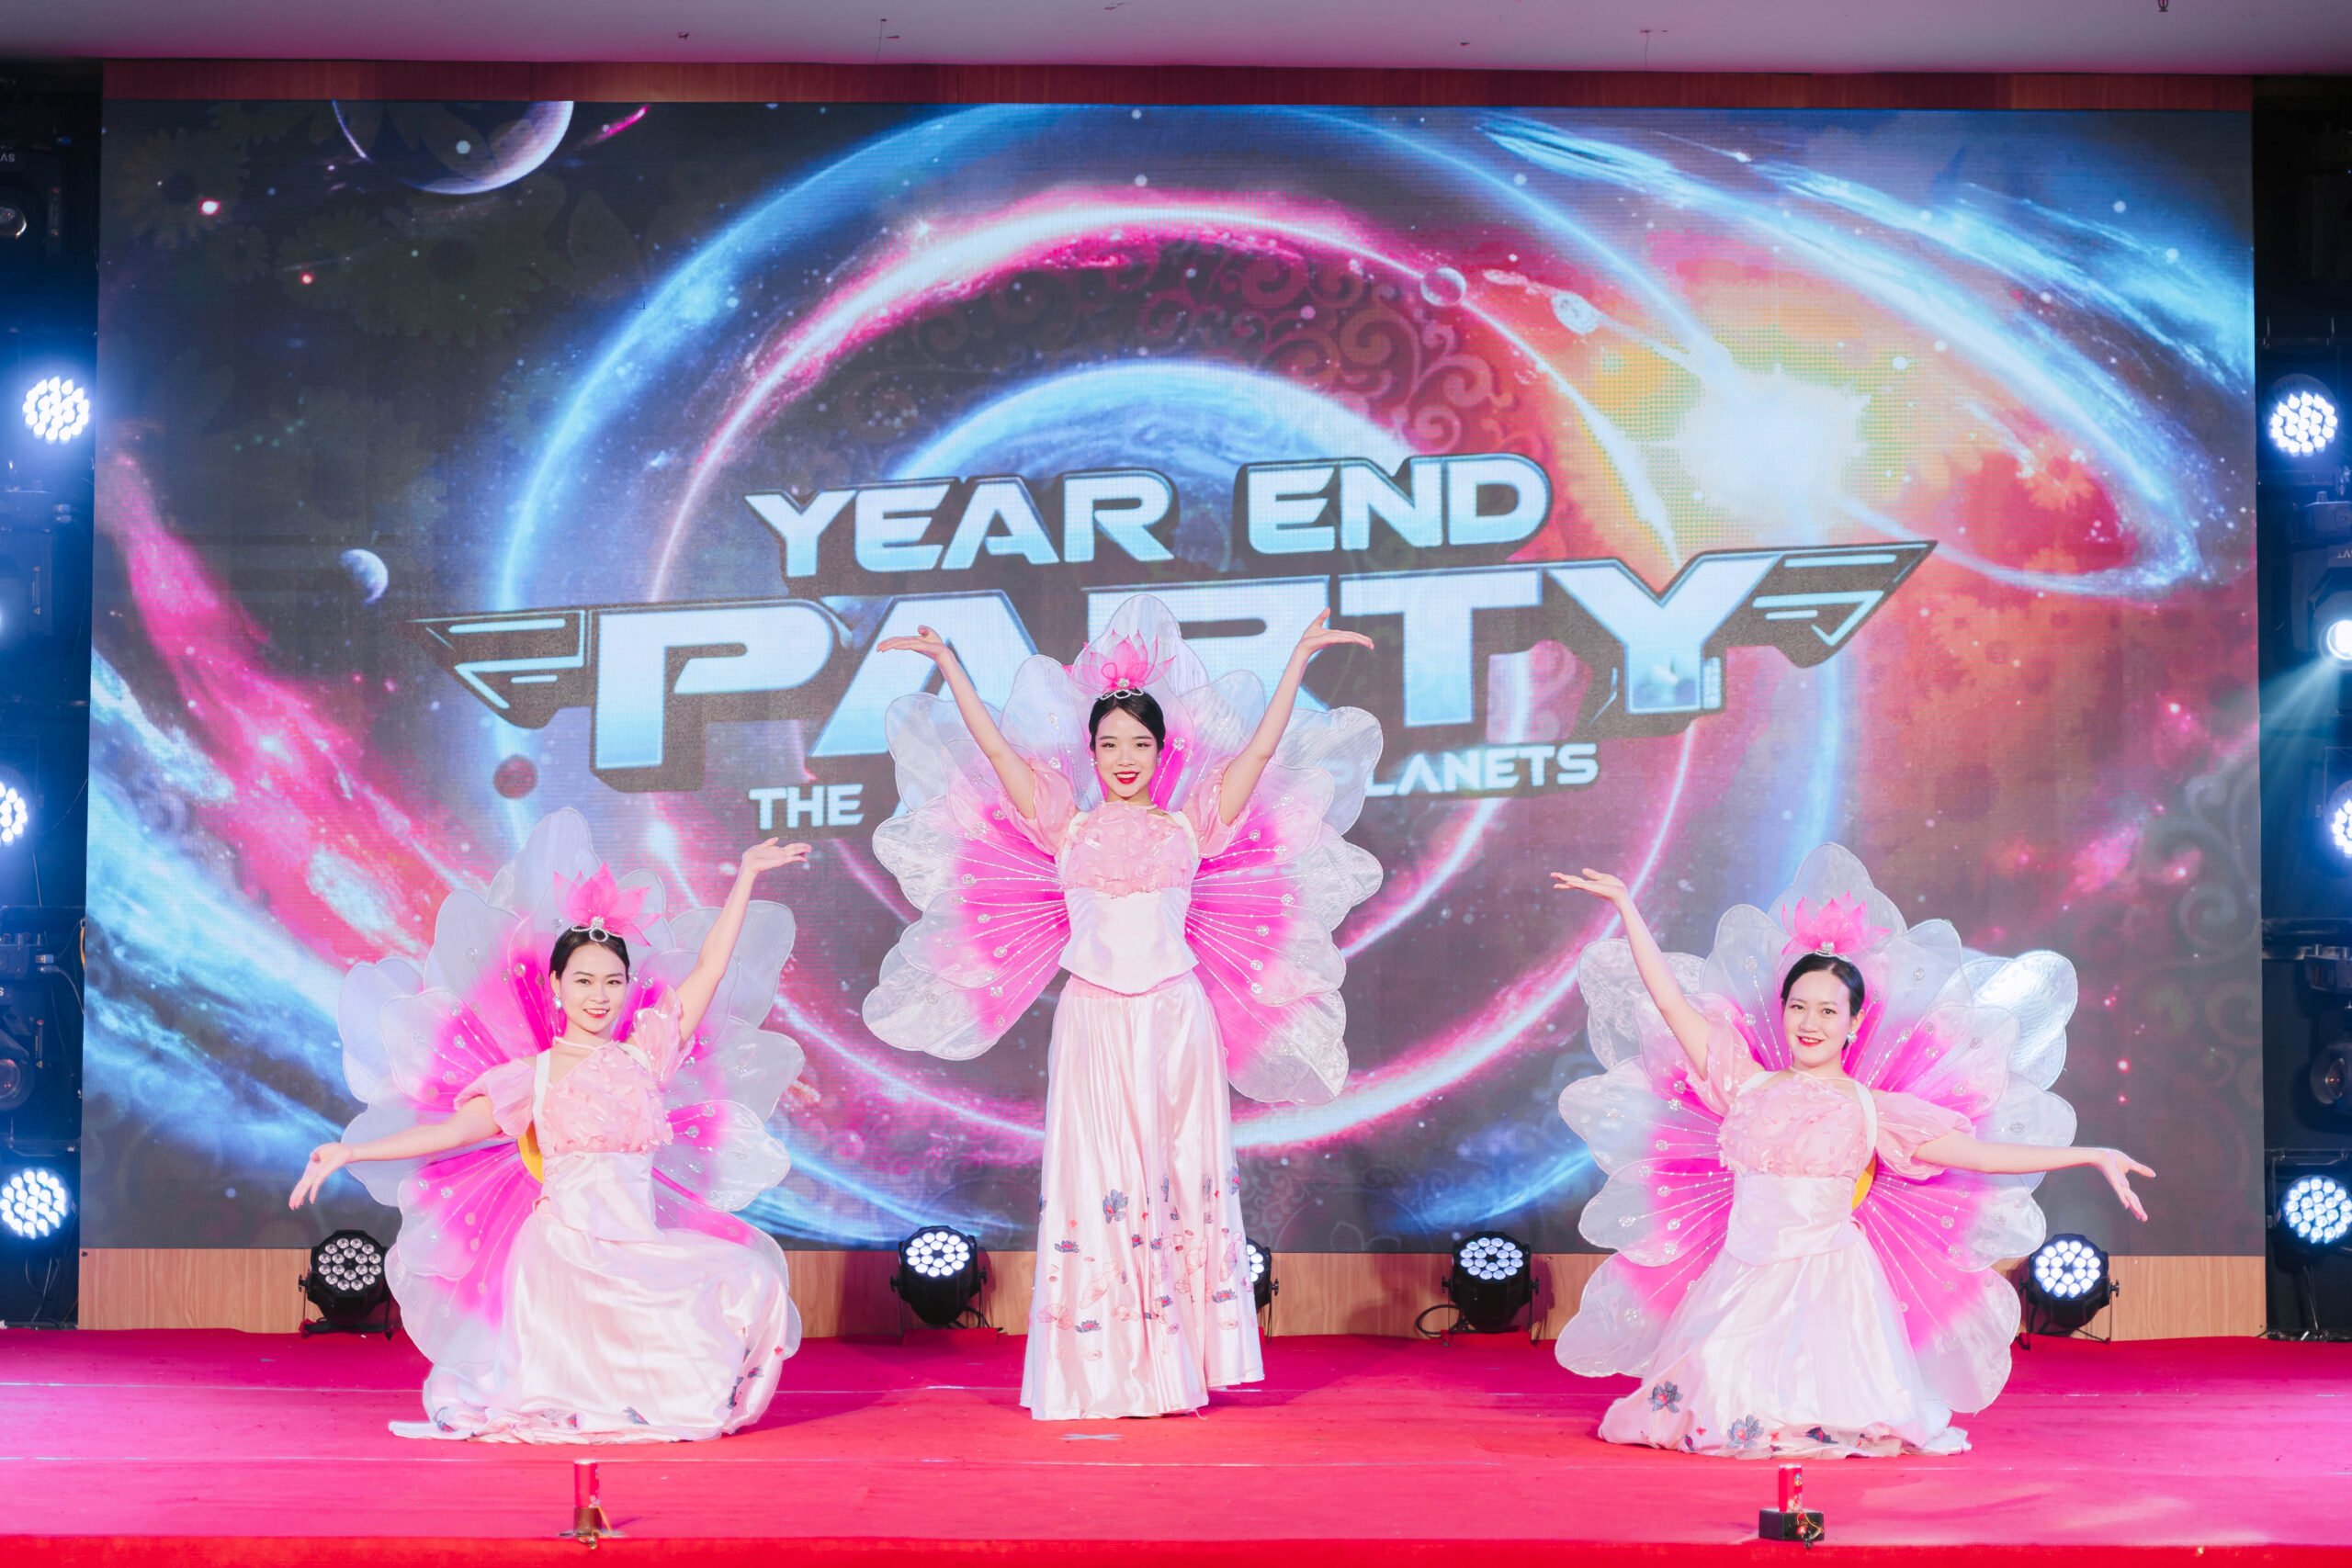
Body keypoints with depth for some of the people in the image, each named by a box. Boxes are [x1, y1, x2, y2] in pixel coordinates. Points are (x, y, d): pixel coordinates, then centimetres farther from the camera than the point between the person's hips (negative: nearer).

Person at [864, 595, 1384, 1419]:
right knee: (1096, 1187, -3)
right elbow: (995, 747, 9)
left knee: (1181, 1182, 1)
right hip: (1093, 1019, -1)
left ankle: (1180, 1367, 8)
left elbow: (1261, 749, 9)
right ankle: (1104, 1375, 2)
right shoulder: (1066, 830, 10)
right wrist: (948, 665, 8)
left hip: (1176, 1017, 1)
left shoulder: (1191, 828, 10)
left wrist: (1300, 658, 8)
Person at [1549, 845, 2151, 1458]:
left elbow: (1981, 1153, 3)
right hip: (1740, 1281, 1)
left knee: (1833, 1417, -16)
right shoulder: (1749, 1087, 9)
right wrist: (1625, 904, 13)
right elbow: (1670, 1000, 11)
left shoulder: (1872, 1111, 5)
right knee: (1713, 1415, -13)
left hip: (1826, 1282, -1)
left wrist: (2094, 1157, -3)